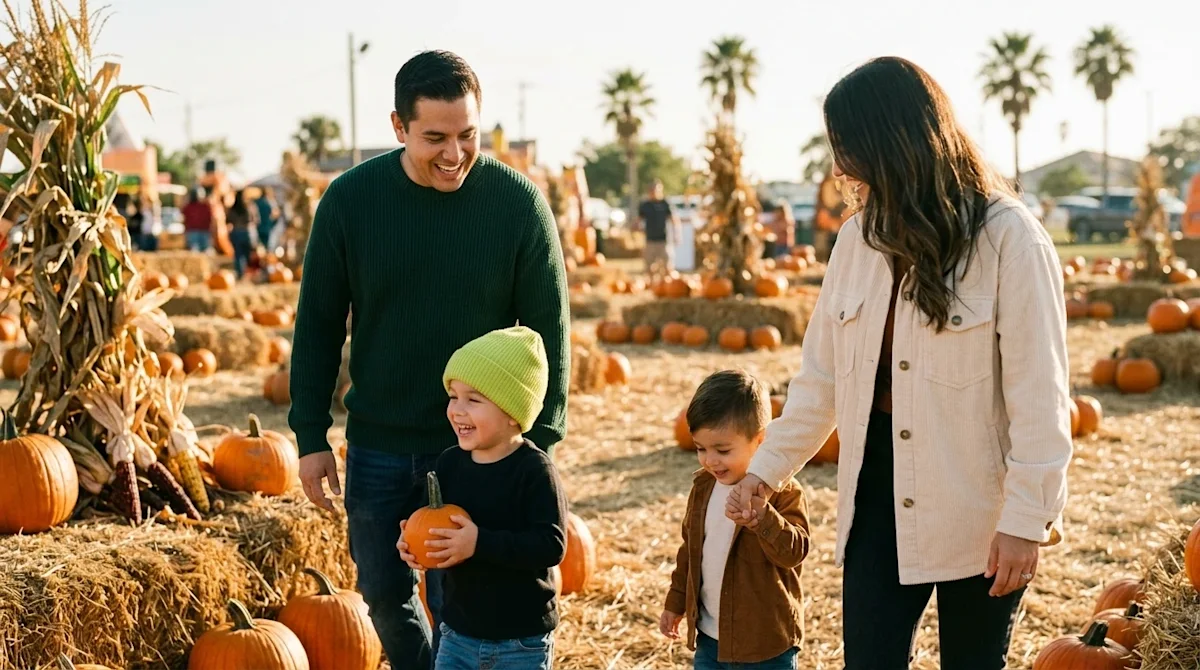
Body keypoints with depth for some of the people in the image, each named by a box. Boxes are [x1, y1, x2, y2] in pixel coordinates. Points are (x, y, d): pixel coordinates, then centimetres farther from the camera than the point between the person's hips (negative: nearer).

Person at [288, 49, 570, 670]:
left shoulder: (519, 202, -12)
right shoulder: (351, 198, -7)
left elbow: (547, 333, -6)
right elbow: (319, 323, 1)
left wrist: (539, 442, -9)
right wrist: (311, 436, 0)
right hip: (376, 442, 3)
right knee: (384, 592, 14)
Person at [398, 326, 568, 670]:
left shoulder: (535, 471, -18)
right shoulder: (449, 463, 0)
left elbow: (551, 545, -25)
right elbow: (433, 527, 11)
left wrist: (480, 543, -32)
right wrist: (413, 542, -11)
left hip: (521, 642, -5)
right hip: (459, 633, 5)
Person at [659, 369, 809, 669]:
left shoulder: (782, 492, -15)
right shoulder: (703, 486, 5)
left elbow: (793, 551, -24)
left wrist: (764, 518, -40)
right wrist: (676, 603, 19)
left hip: (766, 641, -6)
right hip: (710, 636, 6)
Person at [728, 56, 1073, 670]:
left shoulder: (1008, 237, -13)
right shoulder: (859, 239, 4)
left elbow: (1039, 395, -13)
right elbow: (821, 376, 11)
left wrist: (1026, 518, -15)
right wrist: (768, 467, 11)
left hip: (978, 509, -4)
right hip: (879, 495, 4)